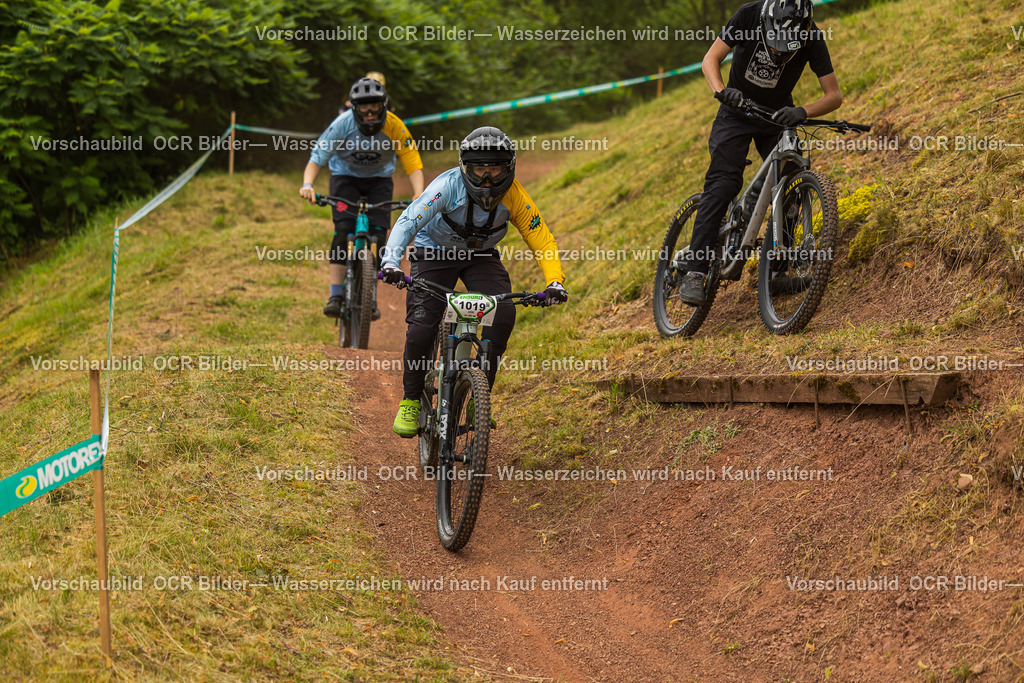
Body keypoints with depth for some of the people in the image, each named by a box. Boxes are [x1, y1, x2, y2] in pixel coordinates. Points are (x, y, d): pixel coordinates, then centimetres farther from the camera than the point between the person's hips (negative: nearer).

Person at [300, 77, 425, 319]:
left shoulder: (395, 126, -24)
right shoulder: (343, 124, -26)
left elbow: (413, 163, -25)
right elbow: (317, 158, -25)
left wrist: (419, 192, -43)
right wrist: (307, 184, -43)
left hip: (379, 179, 1)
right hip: (345, 177, -1)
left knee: (378, 234, -15)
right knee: (344, 230, -21)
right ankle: (336, 295, -20)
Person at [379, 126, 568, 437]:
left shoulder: (514, 196, -21)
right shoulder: (449, 186, -30)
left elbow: (542, 239, -16)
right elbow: (408, 222, -37)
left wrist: (555, 282, -32)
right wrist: (391, 260, -54)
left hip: (481, 256, 2)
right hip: (435, 252, -2)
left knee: (504, 312, -24)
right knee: (421, 327, -19)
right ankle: (411, 400, 5)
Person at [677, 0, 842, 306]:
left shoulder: (812, 37, -22)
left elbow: (834, 95, -21)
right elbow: (711, 59, -15)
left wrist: (803, 112, -41)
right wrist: (721, 91, -36)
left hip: (778, 116, 2)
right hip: (737, 110, -2)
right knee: (722, 183, -19)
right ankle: (694, 273, -26)